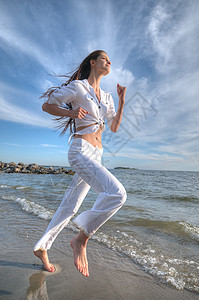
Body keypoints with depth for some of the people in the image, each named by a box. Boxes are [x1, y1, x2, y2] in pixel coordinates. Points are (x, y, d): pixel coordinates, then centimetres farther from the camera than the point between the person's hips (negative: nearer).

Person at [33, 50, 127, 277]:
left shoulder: (106, 97, 20)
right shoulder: (77, 86, 1)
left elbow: (114, 127, 20)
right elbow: (46, 105, 4)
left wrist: (122, 102, 9)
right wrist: (71, 113, -13)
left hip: (96, 155, 8)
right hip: (80, 151, -8)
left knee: (70, 206, 12)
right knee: (117, 194, -25)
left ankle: (41, 248, 31)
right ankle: (81, 239, -4)